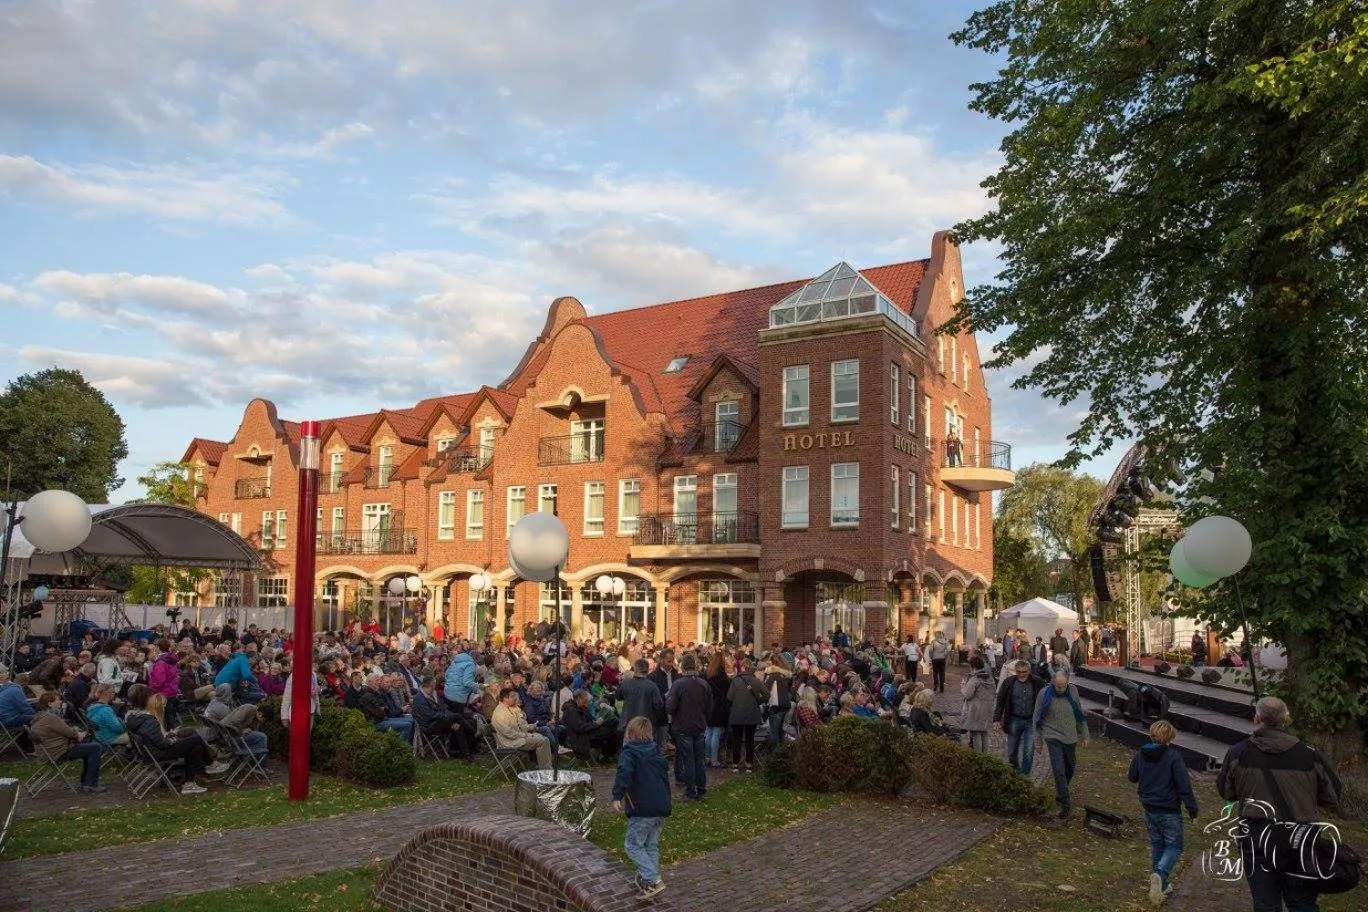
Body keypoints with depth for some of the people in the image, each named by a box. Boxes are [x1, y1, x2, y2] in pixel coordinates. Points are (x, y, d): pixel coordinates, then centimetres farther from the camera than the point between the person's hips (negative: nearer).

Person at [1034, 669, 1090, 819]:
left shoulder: (1073, 691, -5)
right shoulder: (1044, 694, -13)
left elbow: (1080, 714, 8)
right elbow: (1037, 719, -4)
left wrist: (1084, 735, 11)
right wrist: (1038, 741, 0)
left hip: (1070, 736, 4)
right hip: (1053, 736, -4)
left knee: (1070, 767, 17)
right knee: (1058, 770, -10)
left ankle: (1060, 794, 42)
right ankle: (1065, 804, -4)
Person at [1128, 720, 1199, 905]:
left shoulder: (1140, 755, -2)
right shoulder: (1173, 757, -18)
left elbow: (1132, 777, 12)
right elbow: (1184, 786, -17)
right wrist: (1192, 808, -6)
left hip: (1149, 808, 5)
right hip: (1169, 811, -5)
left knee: (1156, 845, 18)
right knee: (1174, 846, 6)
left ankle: (1161, 885, 23)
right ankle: (1160, 875, -18)